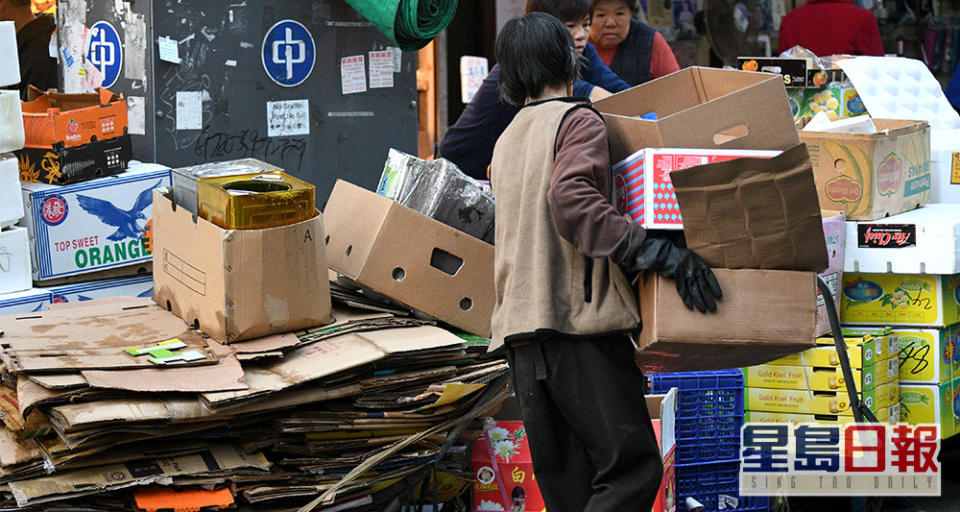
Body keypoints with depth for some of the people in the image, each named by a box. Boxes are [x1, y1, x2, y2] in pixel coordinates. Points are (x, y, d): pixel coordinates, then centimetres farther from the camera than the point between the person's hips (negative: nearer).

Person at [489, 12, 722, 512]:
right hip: (578, 321, -8)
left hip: (519, 330, 8)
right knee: (632, 468, -8)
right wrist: (658, 252, -23)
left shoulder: (506, 141, 23)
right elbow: (571, 201, -21)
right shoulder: (578, 120, -2)